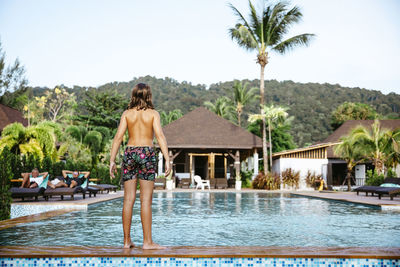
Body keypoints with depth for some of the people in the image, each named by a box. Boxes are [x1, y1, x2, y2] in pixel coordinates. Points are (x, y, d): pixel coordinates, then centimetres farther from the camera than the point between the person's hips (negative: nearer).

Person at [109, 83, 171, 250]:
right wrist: (167, 159, -11)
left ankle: (127, 241, 11)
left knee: (128, 199, 6)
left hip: (130, 153, 3)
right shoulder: (153, 113, 2)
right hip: (147, 154, -3)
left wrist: (112, 160, 2)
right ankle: (147, 241, -1)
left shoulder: (127, 113, 8)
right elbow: (160, 136, -9)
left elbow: (118, 137, 1)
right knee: (146, 200, -2)